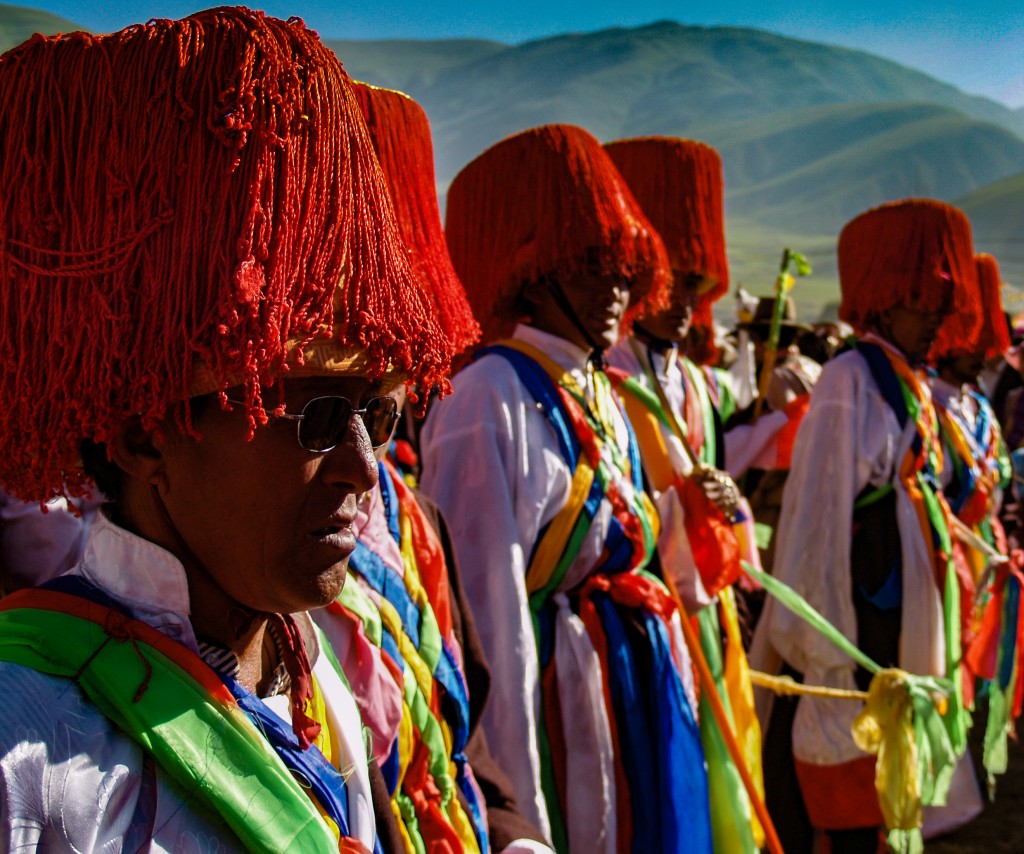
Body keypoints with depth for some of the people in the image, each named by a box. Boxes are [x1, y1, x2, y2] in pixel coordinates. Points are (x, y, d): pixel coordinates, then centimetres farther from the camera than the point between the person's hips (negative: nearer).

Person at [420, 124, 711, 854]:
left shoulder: (604, 398, 10)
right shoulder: (491, 395, -17)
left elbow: (641, 560, 12)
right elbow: (492, 605, -19)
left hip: (646, 697, 8)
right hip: (559, 687, -8)